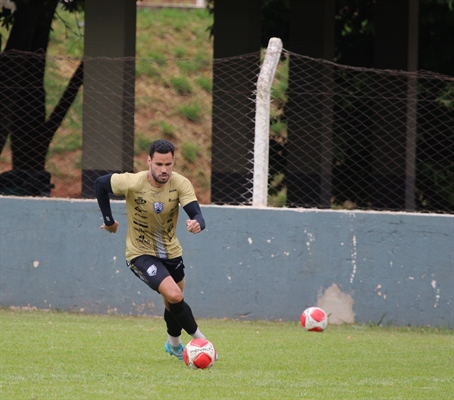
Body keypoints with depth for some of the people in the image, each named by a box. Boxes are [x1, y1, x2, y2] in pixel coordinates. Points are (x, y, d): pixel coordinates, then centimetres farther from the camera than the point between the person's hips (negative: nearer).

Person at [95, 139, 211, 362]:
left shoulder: (181, 184, -20)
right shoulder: (132, 183, -26)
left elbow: (197, 215, -30)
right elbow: (100, 184, -9)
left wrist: (197, 224, -54)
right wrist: (108, 220, -4)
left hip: (170, 251, 4)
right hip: (141, 254, -4)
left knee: (173, 303, 20)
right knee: (174, 296, -23)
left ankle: (174, 345, 48)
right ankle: (199, 339, -5)